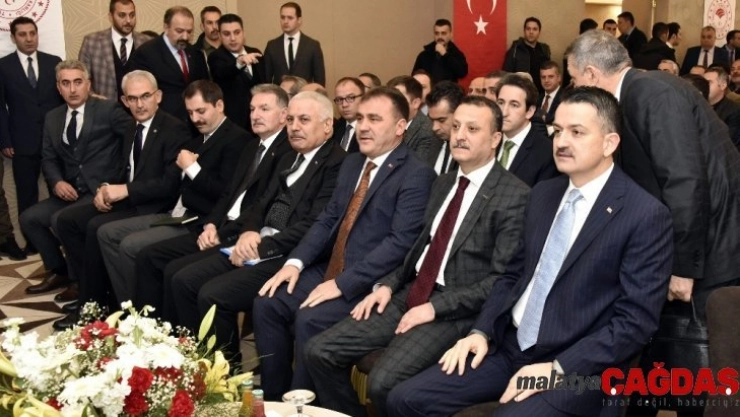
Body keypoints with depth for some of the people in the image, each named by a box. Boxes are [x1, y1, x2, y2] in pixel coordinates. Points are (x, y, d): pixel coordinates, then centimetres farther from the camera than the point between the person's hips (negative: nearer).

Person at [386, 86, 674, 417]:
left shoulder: (646, 215, -10)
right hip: (510, 346, 6)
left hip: (577, 368, -5)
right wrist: (482, 331, 1)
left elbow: (636, 320, -14)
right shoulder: (543, 194, 10)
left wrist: (557, 368, -20)